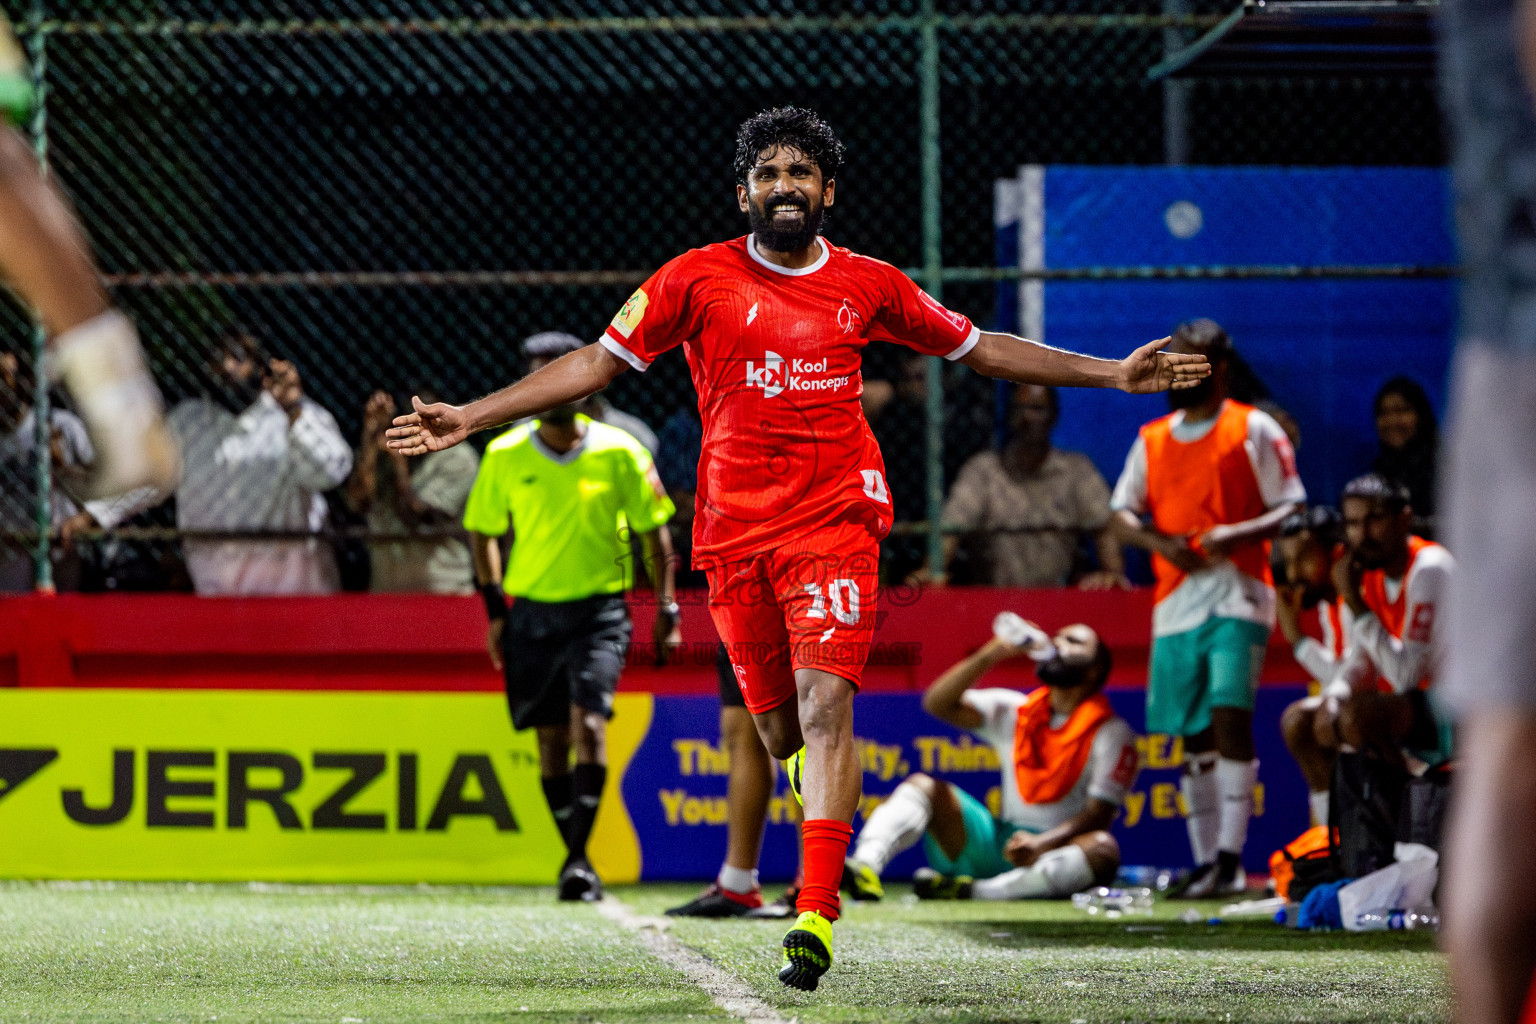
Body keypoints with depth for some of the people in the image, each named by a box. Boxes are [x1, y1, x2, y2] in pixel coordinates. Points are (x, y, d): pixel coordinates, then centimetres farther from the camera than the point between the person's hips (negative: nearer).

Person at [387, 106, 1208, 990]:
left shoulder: (869, 285, 8)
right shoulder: (698, 278, 5)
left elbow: (978, 349, 18)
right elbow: (600, 361, 6)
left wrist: (1114, 375, 16)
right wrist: (467, 419, 1)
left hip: (835, 519, -1)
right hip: (734, 529, 1)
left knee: (825, 701, -18)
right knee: (779, 729, 3)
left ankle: (817, 915, -23)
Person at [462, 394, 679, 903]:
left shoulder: (619, 452, -3)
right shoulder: (505, 455, 1)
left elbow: (654, 530, 5)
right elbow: (482, 530, 12)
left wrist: (666, 610, 2)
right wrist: (495, 607, 5)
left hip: (600, 610, -2)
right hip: (533, 609, 2)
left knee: (588, 723, -19)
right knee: (551, 739, 6)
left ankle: (577, 858, -18)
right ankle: (579, 860, 18)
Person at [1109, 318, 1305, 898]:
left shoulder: (1254, 431, 3)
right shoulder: (1152, 440, 17)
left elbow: (1291, 509, -2)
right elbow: (1122, 512, 15)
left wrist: (1237, 533, -19)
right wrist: (1158, 541, -6)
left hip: (1236, 594, -5)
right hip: (1175, 601, 5)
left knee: (1230, 715, -18)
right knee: (1192, 735, 7)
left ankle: (1231, 858, -20)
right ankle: (1203, 861, 13)